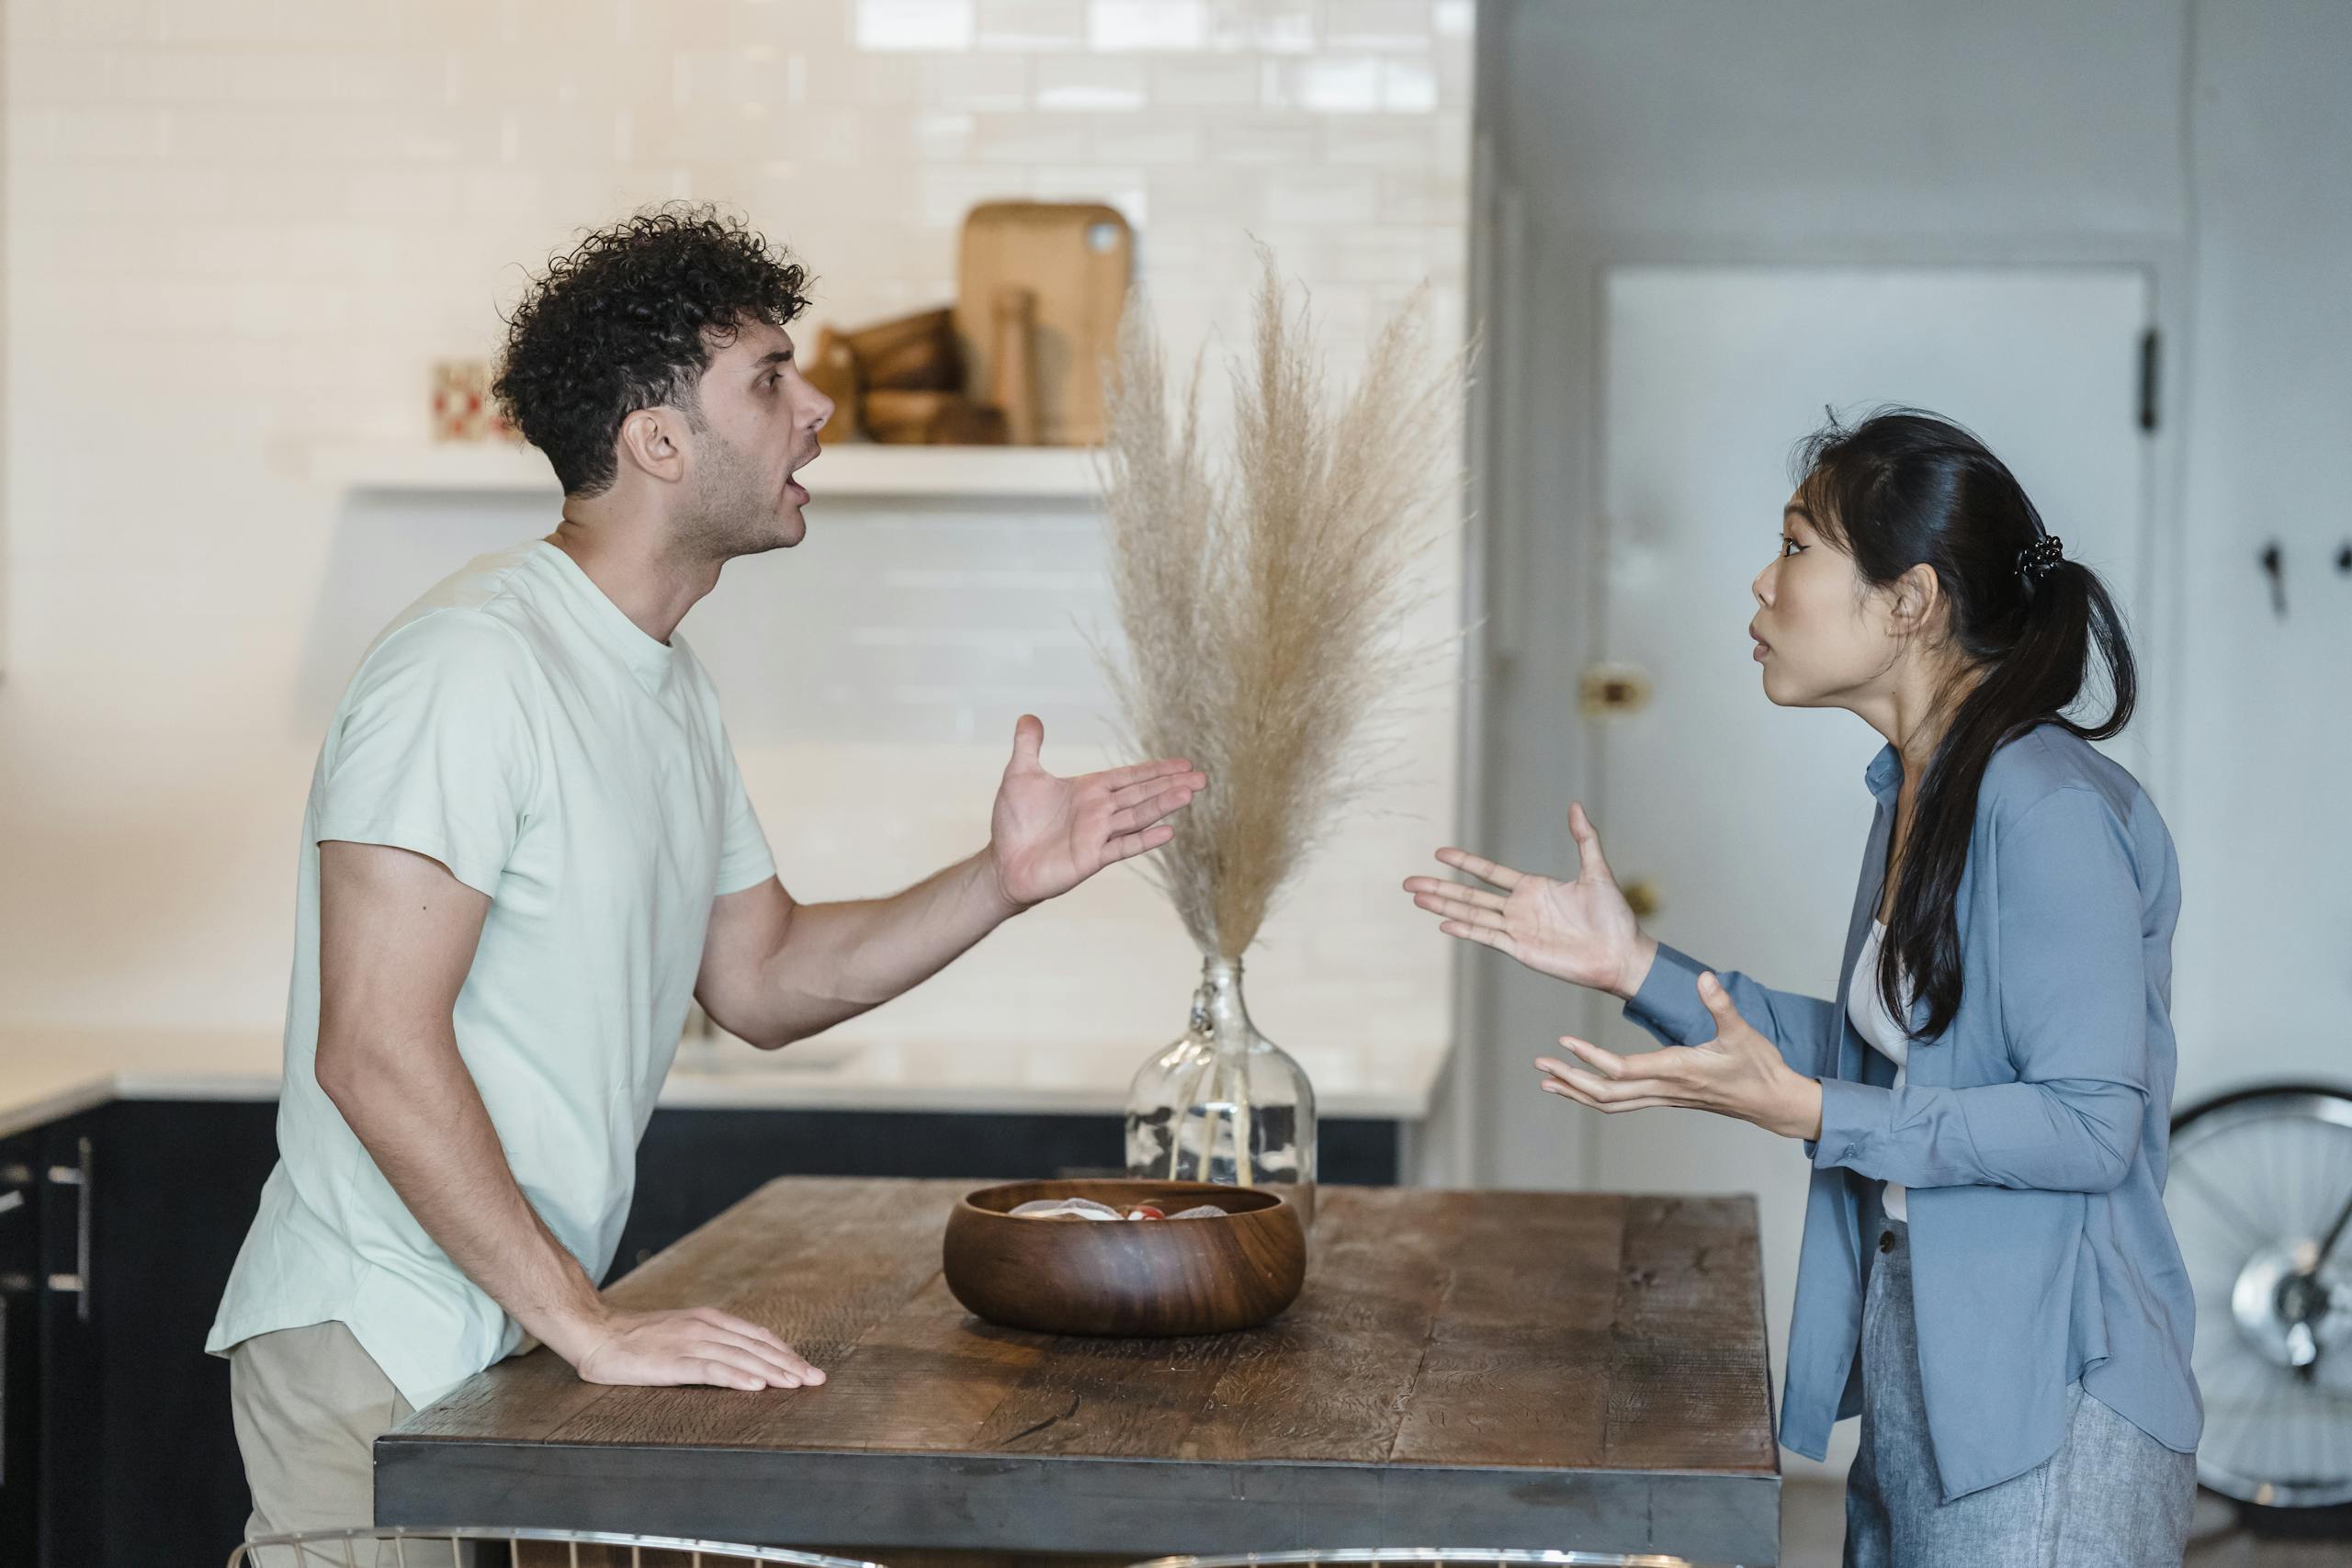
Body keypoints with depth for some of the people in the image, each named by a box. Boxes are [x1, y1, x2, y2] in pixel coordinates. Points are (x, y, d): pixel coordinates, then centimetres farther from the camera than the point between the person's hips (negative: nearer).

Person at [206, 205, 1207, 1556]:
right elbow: (374, 1049, -24)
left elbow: (762, 978, 18)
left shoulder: (675, 689, 13)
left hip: (522, 1344, 9)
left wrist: (1001, 884, 3)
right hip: (382, 1353, -9)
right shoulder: (473, 665, -18)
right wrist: (587, 1323, -25)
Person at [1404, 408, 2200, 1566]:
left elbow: (2091, 1126, -21)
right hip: (1918, 1383, 9)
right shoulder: (1916, 794, 11)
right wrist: (1636, 969, 12)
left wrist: (1804, 1112, -25)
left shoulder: (2049, 809, -19)